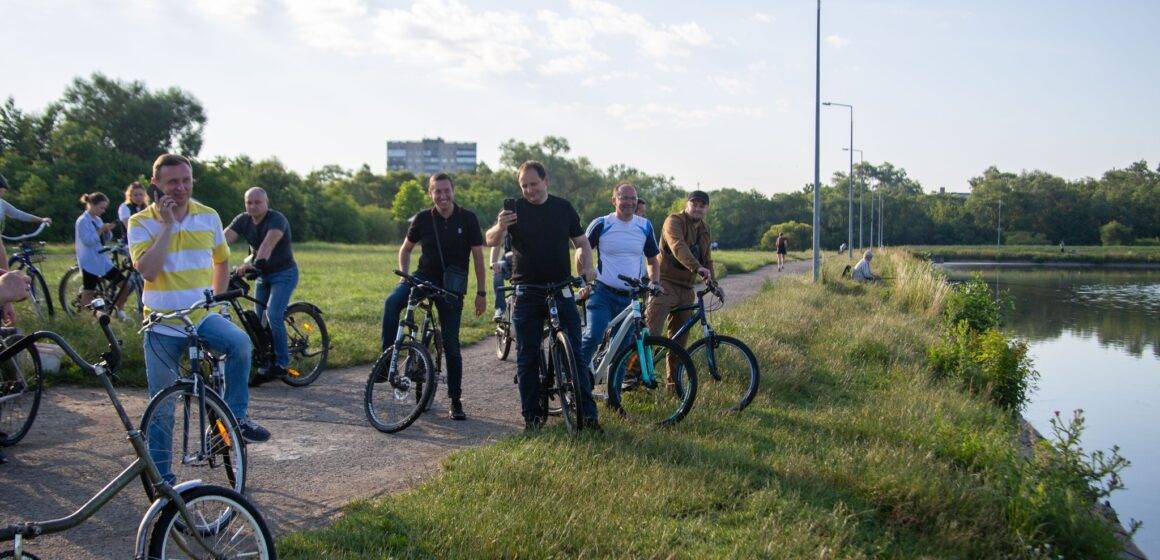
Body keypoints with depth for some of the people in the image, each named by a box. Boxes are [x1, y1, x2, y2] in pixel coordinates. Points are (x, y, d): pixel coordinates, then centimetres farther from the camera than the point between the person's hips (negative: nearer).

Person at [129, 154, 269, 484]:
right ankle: (161, 475, 20)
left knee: (239, 342, -31)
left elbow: (221, 261, 19)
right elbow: (148, 270, -22)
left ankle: (235, 416, -13)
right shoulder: (142, 223, -6)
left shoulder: (209, 217, 3)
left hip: (202, 317, 2)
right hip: (162, 325, -2)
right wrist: (168, 225, -20)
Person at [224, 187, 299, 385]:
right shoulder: (242, 220, -2)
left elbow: (269, 243, -39)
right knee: (260, 320, 6)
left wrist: (255, 263, -55)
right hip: (262, 274, 7)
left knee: (273, 315, -20)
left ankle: (281, 364, -12)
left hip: (283, 273, -7)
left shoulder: (277, 220, -21)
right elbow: (224, 239, -16)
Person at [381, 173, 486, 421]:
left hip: (452, 288, -1)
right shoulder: (423, 219, -2)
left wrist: (481, 293, -2)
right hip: (424, 277, 1)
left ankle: (456, 402, 11)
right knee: (391, 302, -30)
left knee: (451, 345, 0)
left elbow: (478, 256, -1)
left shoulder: (468, 219, -5)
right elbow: (406, 249, 13)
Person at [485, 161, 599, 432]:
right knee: (527, 356, 3)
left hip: (561, 290, 1)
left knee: (574, 352, -3)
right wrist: (500, 227, -32)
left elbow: (581, 242, 15)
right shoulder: (515, 209, 2)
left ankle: (587, 413, 1)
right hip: (527, 294, 0)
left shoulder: (563, 208, 7)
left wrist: (587, 266, -5)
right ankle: (532, 414, 13)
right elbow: (491, 241, -9)